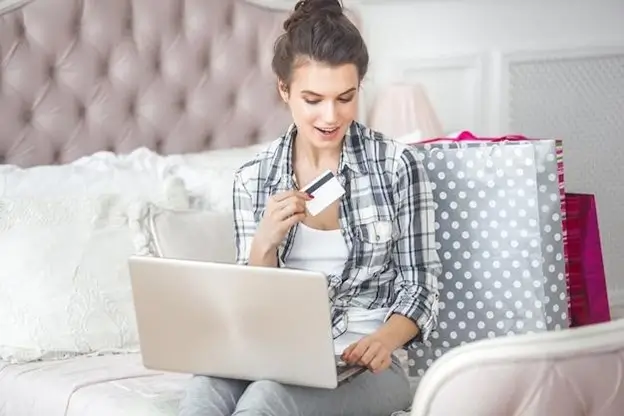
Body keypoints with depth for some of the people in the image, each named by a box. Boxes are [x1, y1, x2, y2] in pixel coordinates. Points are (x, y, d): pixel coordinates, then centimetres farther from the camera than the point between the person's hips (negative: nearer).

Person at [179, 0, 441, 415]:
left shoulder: (398, 164, -2)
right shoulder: (253, 178, 6)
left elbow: (421, 286, 1)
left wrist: (384, 339, -20)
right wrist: (265, 243, -12)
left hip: (365, 361, -2)